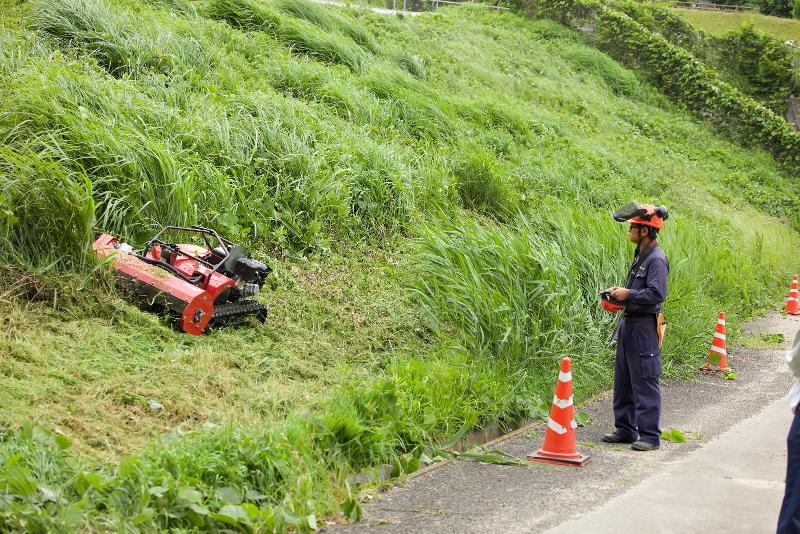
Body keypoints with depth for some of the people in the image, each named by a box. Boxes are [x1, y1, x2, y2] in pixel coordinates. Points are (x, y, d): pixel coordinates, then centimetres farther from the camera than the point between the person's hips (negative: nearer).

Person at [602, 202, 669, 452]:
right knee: (623, 380, 14)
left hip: (644, 326, -10)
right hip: (629, 323, 10)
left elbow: (656, 294, -23)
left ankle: (650, 435, 0)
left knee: (644, 382, -5)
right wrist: (619, 292, 10)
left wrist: (628, 294, -16)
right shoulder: (640, 255, 15)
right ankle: (625, 429, 23)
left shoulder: (657, 259, -16)